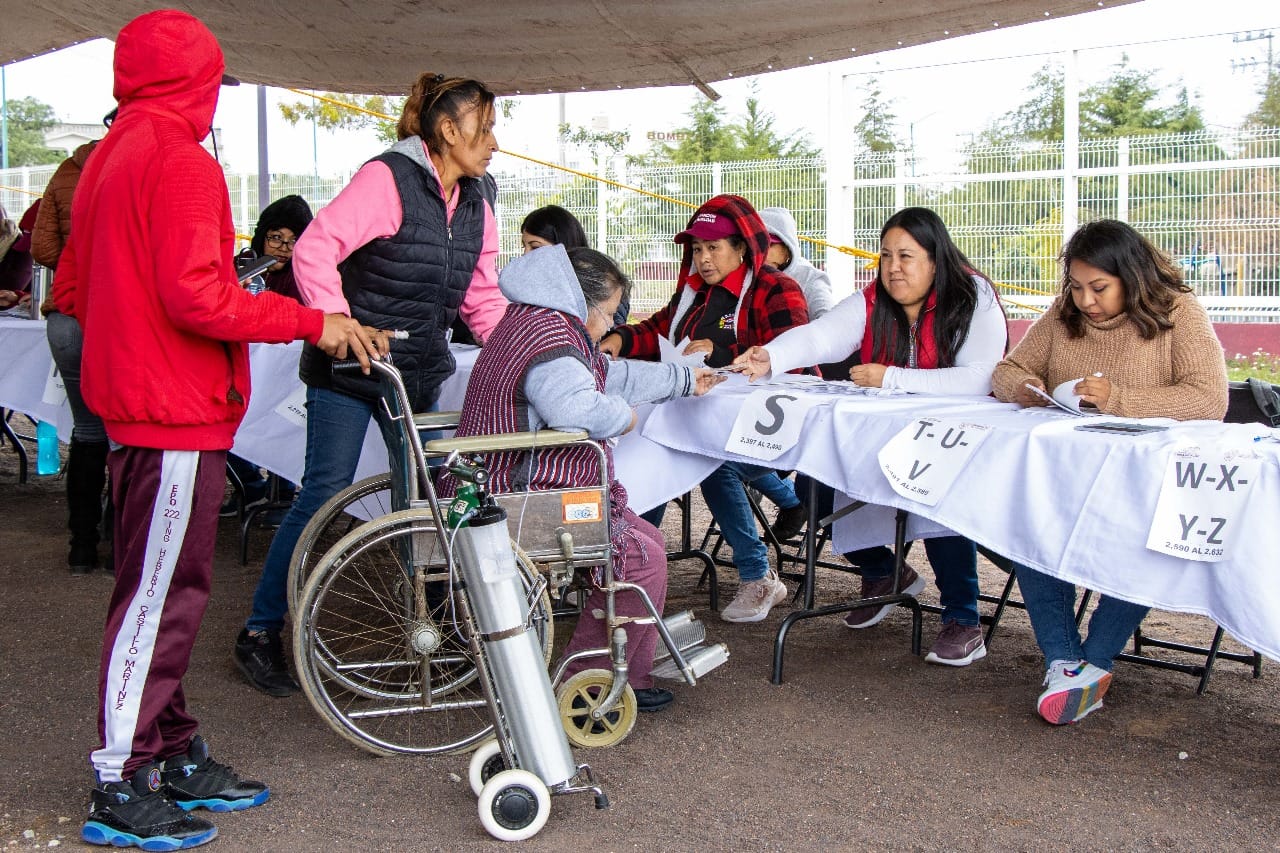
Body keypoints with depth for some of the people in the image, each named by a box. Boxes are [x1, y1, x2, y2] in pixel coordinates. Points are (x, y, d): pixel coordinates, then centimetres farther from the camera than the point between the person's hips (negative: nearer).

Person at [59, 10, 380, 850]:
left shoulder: (107, 158, 17)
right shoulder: (181, 160, -14)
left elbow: (73, 289, 20)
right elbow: (195, 295, -24)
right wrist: (311, 322, -18)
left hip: (130, 405, 10)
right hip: (178, 411, -10)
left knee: (158, 588, 15)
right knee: (161, 594, -4)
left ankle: (177, 756, 26)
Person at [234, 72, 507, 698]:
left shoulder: (476, 201, 8)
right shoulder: (389, 178, -15)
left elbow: (482, 298, 10)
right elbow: (315, 249, -24)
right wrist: (337, 324, -36)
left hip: (418, 374, 7)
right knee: (324, 496, -7)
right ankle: (260, 632, 6)